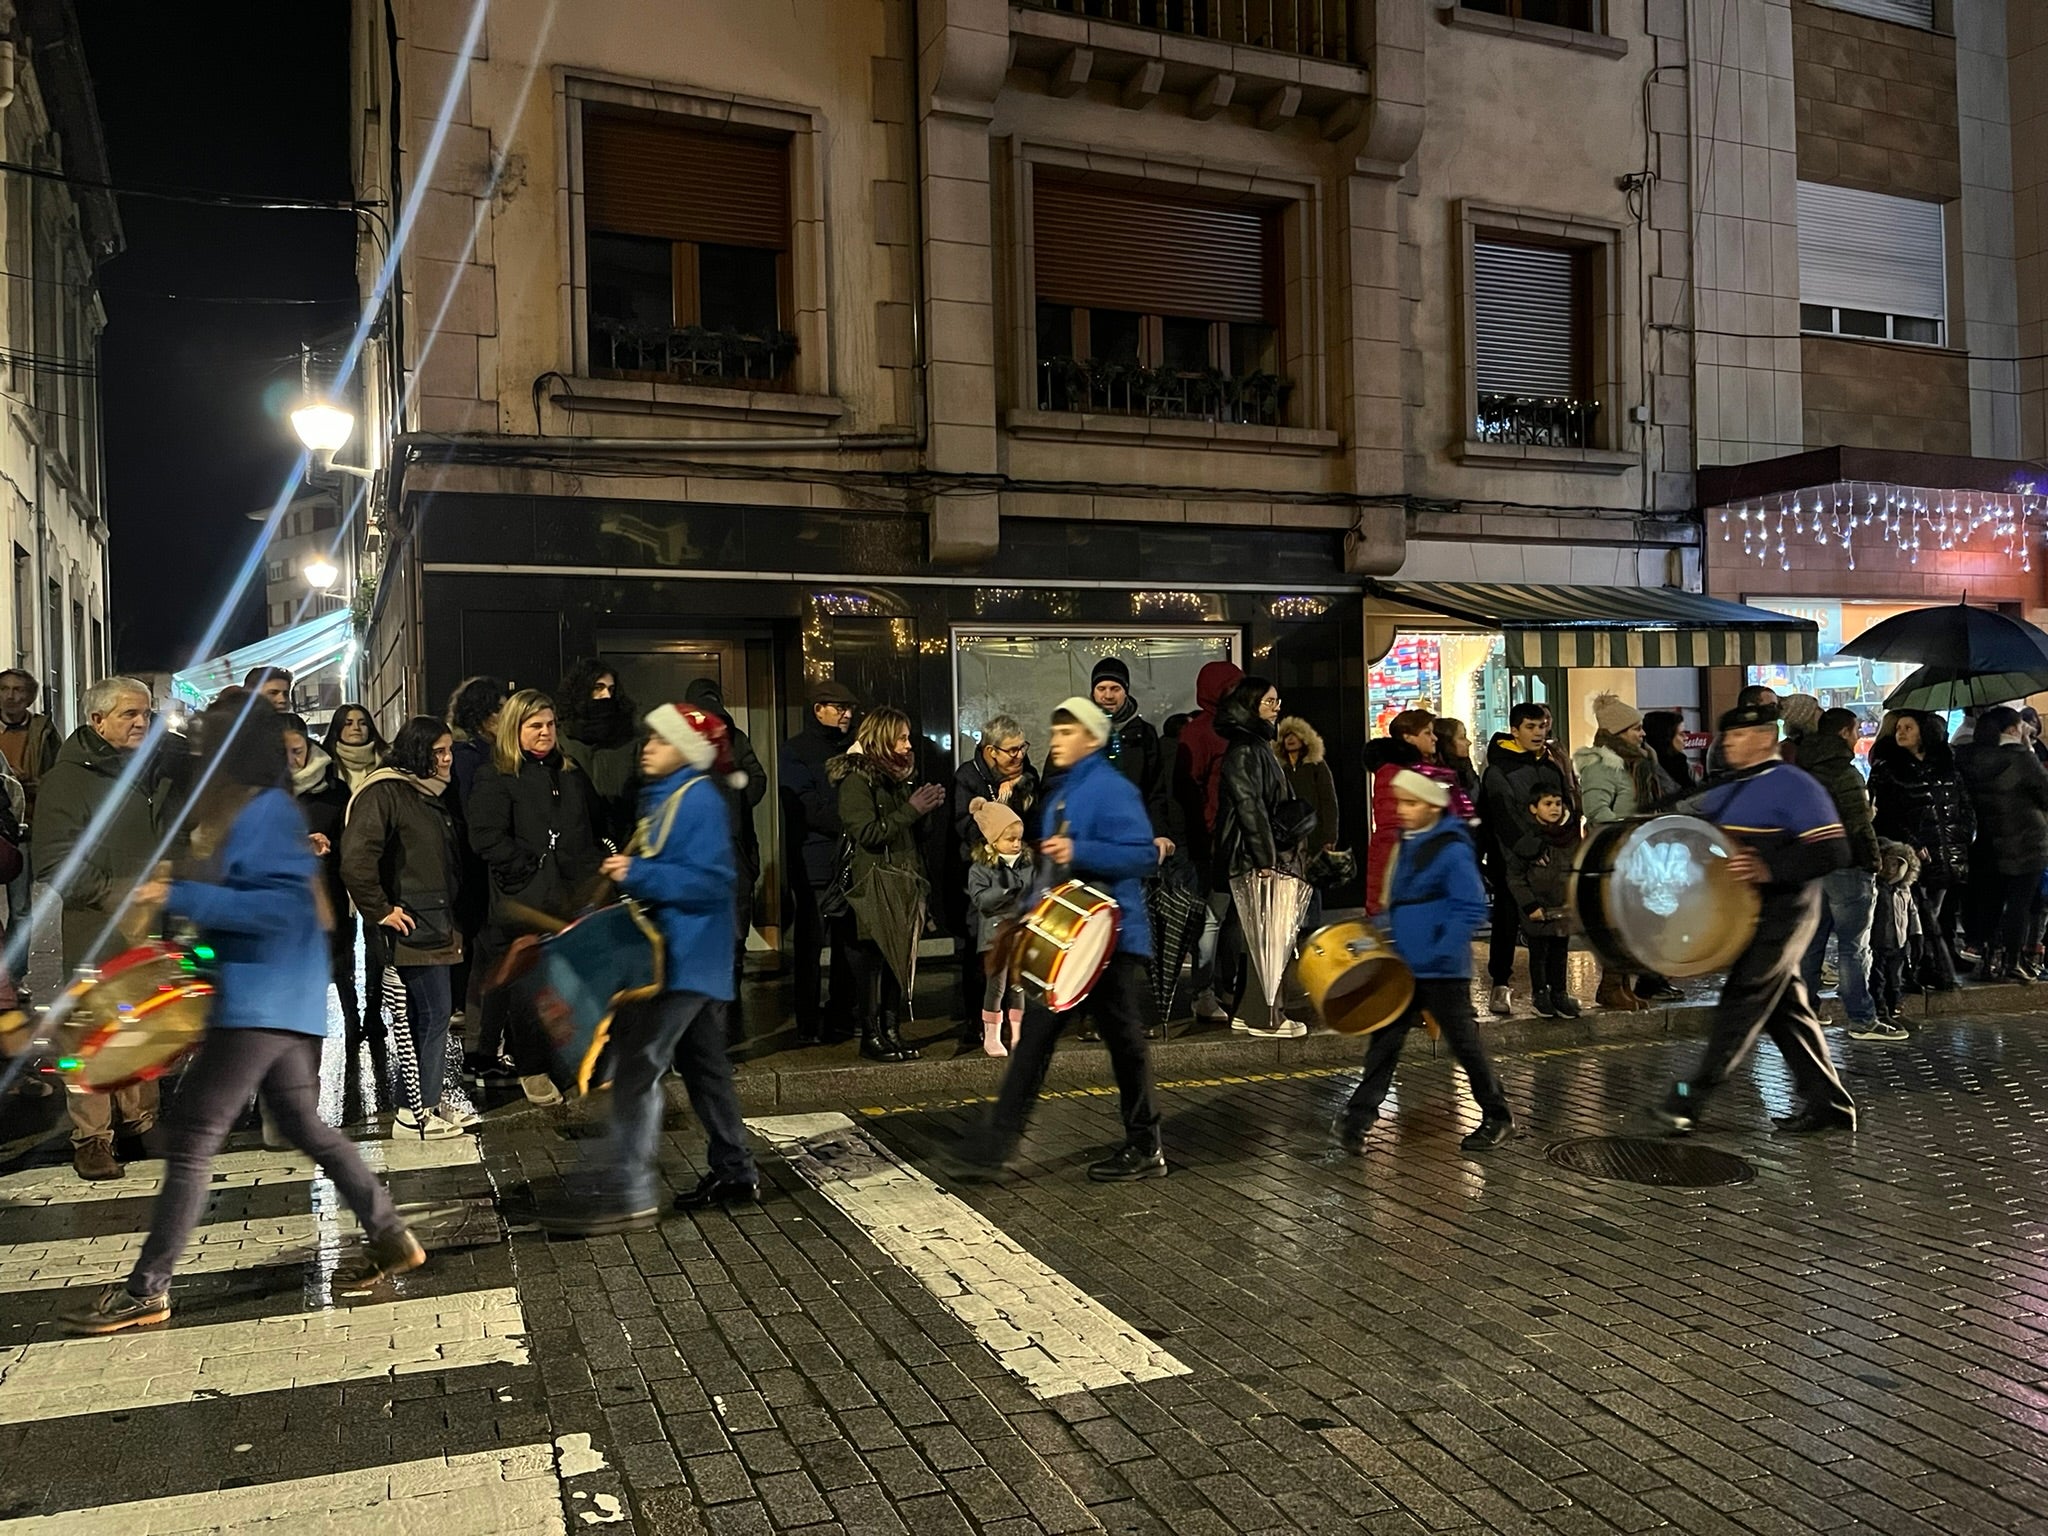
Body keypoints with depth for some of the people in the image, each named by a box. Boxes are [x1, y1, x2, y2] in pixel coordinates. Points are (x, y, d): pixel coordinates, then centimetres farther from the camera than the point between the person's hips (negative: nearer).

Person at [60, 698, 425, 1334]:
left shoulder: (265, 812, -16)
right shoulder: (241, 811, 15)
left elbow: (282, 905, -25)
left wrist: (181, 897, -23)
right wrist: (177, 894, 6)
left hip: (262, 1004, -11)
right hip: (274, 1001, 11)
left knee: (191, 1138, -4)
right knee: (305, 1127, 17)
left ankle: (146, 1290, 6)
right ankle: (390, 1238, 23)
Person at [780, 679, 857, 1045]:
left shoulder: (852, 749, 16)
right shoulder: (796, 751, -1)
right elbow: (809, 810, -10)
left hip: (849, 860, 5)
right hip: (813, 862, -5)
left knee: (849, 941, 7)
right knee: (810, 943, 0)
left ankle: (842, 1015, 18)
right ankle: (809, 1024, 7)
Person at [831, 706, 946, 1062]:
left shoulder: (895, 776, 19)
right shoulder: (856, 778, -8)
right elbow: (868, 833, -17)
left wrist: (926, 807, 8)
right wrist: (912, 809, -16)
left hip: (902, 883, 8)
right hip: (874, 885, -8)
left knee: (898, 958, 6)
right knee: (873, 958, -5)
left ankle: (890, 1029, 13)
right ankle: (871, 1035, 2)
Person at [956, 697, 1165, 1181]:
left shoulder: (1112, 789, -13)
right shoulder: (1059, 795, 16)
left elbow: (1144, 854, -22)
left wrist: (1078, 852, -28)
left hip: (1111, 933, -9)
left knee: (1124, 1040, 1)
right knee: (1037, 1030, 5)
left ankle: (1145, 1150, 14)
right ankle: (1003, 1134, 8)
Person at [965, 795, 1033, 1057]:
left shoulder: (1028, 864, 7)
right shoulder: (980, 868, -7)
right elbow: (980, 900, -17)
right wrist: (1006, 887, -24)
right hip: (995, 935, -4)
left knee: (1019, 987, 10)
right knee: (996, 987, -1)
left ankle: (1017, 1035, 20)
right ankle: (991, 1037, 11)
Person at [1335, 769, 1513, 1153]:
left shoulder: (1452, 851, -16)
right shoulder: (1408, 844, 10)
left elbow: (1471, 909, -20)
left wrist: (1439, 952, -24)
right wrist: (1383, 934, 14)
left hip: (1442, 972, -8)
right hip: (1403, 967, 8)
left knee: (1464, 1042, 5)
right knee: (1385, 1038, 7)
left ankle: (1498, 1116, 22)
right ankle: (1359, 1116, 10)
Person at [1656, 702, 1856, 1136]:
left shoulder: (1794, 786, -12)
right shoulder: (1725, 790, 13)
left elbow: (1832, 852, -18)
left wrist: (1768, 870, -27)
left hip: (1781, 913, -9)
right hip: (1743, 912, 9)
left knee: (1743, 998, -7)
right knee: (1785, 1008, 11)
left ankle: (1693, 1096, -4)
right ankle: (1827, 1102, 19)